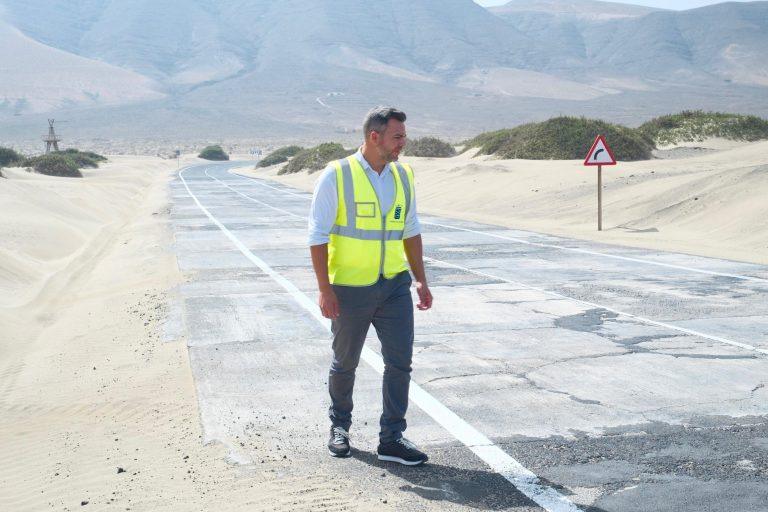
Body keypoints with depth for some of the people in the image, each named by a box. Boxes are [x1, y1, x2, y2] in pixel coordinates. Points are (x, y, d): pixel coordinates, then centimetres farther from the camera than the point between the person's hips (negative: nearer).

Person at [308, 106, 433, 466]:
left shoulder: (403, 176, 5)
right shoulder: (336, 176, -11)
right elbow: (318, 235, -11)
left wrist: (421, 280, 10)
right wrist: (324, 289, -15)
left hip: (395, 287, 4)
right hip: (350, 289, -4)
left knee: (400, 362, -1)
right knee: (345, 364, 11)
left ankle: (391, 440, 9)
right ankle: (339, 427, 33)